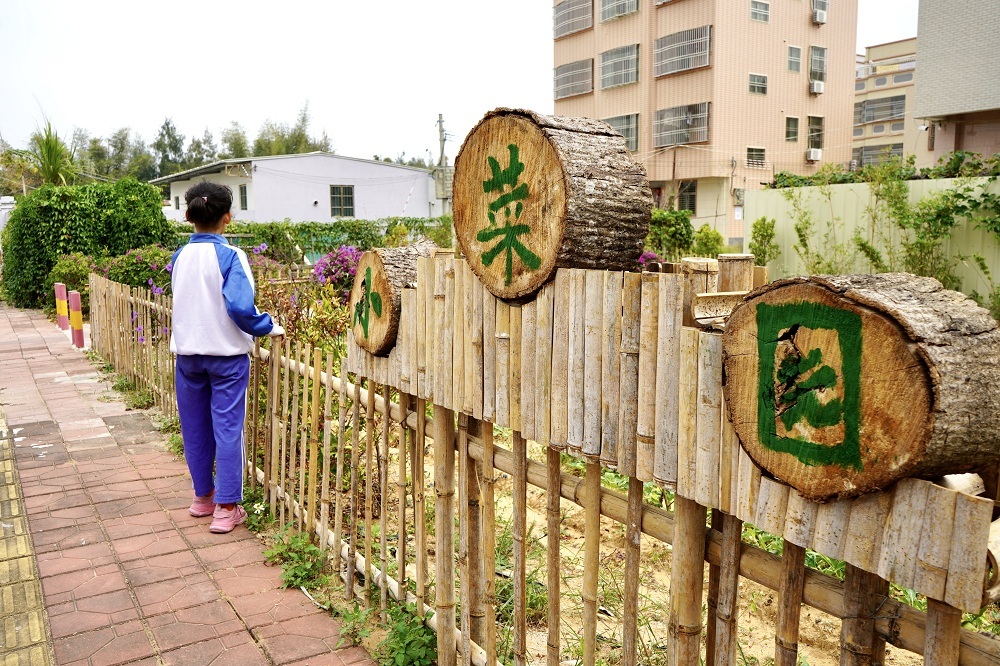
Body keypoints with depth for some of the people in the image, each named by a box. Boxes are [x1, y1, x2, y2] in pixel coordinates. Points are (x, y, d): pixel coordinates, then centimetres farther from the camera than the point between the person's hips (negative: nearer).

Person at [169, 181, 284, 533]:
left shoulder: (179, 257, 3)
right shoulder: (229, 256, -14)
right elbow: (240, 308, -23)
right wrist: (270, 327, -9)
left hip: (187, 353, 5)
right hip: (226, 354, -5)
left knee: (195, 428, 15)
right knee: (227, 429, 2)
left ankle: (202, 496, 29)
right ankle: (226, 507, 6)